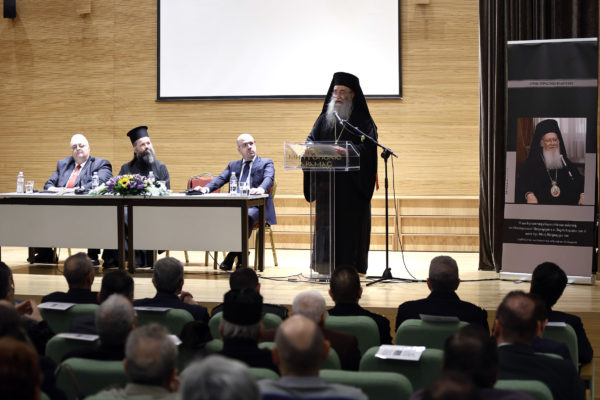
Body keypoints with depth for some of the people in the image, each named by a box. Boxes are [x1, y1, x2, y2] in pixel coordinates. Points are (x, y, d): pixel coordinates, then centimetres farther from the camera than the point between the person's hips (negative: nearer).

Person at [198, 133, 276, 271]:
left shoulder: (266, 163, 13)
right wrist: (206, 188, -14)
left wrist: (261, 189, -33)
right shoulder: (233, 165, 25)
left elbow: (269, 178, -8)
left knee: (246, 216, -38)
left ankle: (233, 255, -26)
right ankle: (240, 254, -21)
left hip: (256, 207, -3)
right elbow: (221, 179, 9)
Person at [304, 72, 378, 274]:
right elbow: (311, 140, 6)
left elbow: (368, 147, -12)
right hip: (326, 183, 3)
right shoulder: (324, 119, 14)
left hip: (353, 184, -3)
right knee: (326, 222, 1)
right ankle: (326, 266, 3)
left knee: (351, 224, -2)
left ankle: (351, 267, 4)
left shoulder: (363, 120, 1)